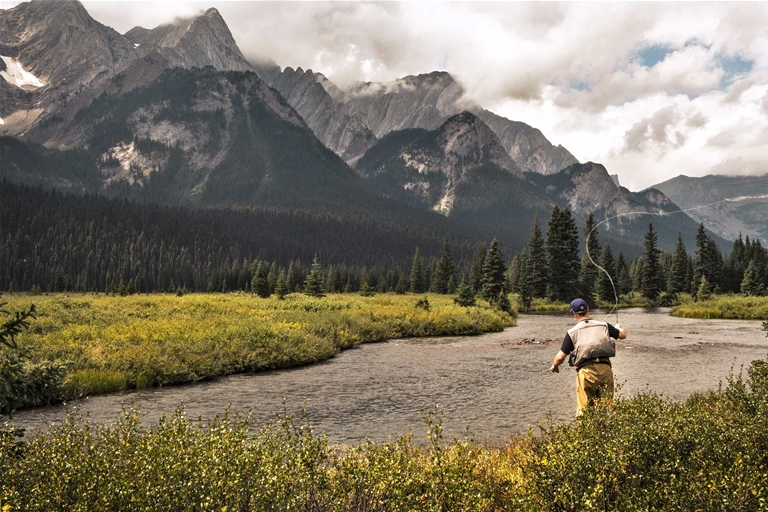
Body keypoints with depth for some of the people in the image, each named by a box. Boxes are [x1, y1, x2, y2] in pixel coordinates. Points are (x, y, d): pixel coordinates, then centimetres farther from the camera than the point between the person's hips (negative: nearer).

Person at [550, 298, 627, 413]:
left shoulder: (572, 332, 4)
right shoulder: (604, 326, 11)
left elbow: (560, 357, 3)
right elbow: (623, 335, 22)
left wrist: (554, 366, 24)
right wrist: (618, 327, 46)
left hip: (586, 370, -2)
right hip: (605, 368, 3)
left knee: (584, 408, 3)